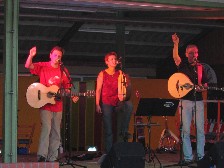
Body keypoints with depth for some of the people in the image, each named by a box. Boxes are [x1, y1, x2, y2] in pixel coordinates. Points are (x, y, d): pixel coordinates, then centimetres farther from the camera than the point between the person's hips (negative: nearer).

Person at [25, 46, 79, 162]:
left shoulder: (63, 71, 10)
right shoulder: (42, 66, 0)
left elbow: (66, 88, 14)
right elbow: (28, 66, -14)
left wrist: (72, 96, -3)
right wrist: (31, 56, -33)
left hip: (57, 105, 5)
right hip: (44, 104, -5)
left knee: (56, 133, 8)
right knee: (46, 128, -20)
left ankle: (52, 158, 15)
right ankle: (41, 156, -21)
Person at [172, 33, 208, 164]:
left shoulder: (200, 67, 14)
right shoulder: (183, 65, 3)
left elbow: (205, 83, 21)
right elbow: (175, 57, -18)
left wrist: (203, 87, -3)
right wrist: (176, 44, -34)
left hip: (198, 100, 3)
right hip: (186, 100, -3)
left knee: (200, 129, 2)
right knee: (186, 130, -5)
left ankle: (200, 156, 9)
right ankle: (188, 157, -1)